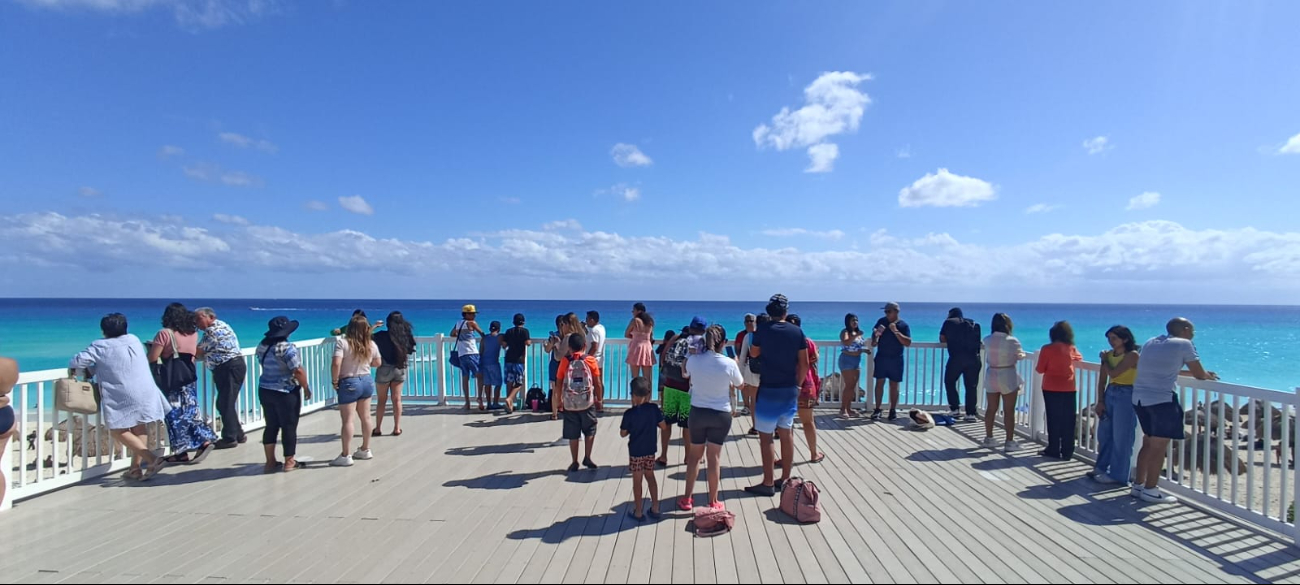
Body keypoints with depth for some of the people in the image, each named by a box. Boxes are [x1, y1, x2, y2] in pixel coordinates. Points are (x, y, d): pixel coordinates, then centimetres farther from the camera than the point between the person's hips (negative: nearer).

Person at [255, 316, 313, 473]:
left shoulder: (262, 346, 5)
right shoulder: (287, 348, -19)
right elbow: (298, 371, -21)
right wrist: (306, 388, -9)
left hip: (265, 390, 7)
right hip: (286, 393, -7)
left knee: (271, 426, 15)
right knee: (289, 427, 5)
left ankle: (270, 462, 21)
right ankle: (289, 461, 13)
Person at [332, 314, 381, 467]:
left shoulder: (342, 343, -15)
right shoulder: (371, 344, 1)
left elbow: (336, 364, -25)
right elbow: (378, 363, 13)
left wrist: (334, 381, -11)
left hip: (349, 384, -5)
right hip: (367, 381, 6)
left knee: (348, 420, -3)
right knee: (365, 417, 14)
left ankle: (346, 456, -1)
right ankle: (365, 450, 25)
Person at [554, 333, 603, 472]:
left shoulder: (565, 361, -3)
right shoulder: (590, 360, -4)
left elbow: (559, 383, 1)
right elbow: (597, 383, -1)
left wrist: (559, 399, 15)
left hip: (569, 404, 1)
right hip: (587, 403, -1)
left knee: (572, 435, 11)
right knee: (590, 431, 17)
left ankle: (574, 462, 17)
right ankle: (587, 458, 15)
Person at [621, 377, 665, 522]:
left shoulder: (629, 413, -18)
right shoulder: (654, 408, -11)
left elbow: (623, 433, -8)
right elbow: (663, 426, -2)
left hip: (635, 451, -3)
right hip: (650, 450, 3)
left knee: (637, 481, 8)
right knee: (650, 477, 19)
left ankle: (638, 512, 17)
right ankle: (655, 508, 25)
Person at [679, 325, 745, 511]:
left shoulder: (693, 360, -10)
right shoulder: (729, 364, -15)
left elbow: (685, 374, 13)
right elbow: (739, 384, 5)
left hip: (697, 412, 2)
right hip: (721, 414, -2)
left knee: (694, 455, 17)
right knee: (714, 457, 8)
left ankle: (687, 499, 25)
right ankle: (713, 502, 19)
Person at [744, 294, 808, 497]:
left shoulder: (763, 331, -9)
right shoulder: (797, 332, -1)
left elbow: (753, 354, 9)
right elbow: (804, 364, 1)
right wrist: (797, 385, 12)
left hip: (769, 390, -4)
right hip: (790, 389, 4)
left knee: (766, 436, 2)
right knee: (786, 433, 15)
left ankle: (768, 483, 6)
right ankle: (785, 479, 23)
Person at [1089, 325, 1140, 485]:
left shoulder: (1132, 355, -11)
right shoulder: (1109, 354, 9)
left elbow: (1114, 373, -21)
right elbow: (1102, 379, 8)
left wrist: (1104, 359, -3)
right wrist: (1100, 401, 2)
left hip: (1125, 395, -7)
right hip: (1109, 393, 7)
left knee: (1121, 437, -1)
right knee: (1104, 433, 12)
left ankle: (1117, 475, 6)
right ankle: (1102, 468, 24)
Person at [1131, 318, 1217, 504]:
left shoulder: (1151, 343, 19)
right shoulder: (1184, 344, -1)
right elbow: (1199, 375, 3)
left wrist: (1189, 372, 32)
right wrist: (1209, 376, 24)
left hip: (1140, 398, 7)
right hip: (1162, 399, -7)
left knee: (1148, 443, 17)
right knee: (1159, 446, 0)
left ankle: (1138, 485, 22)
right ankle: (1150, 491, 4)